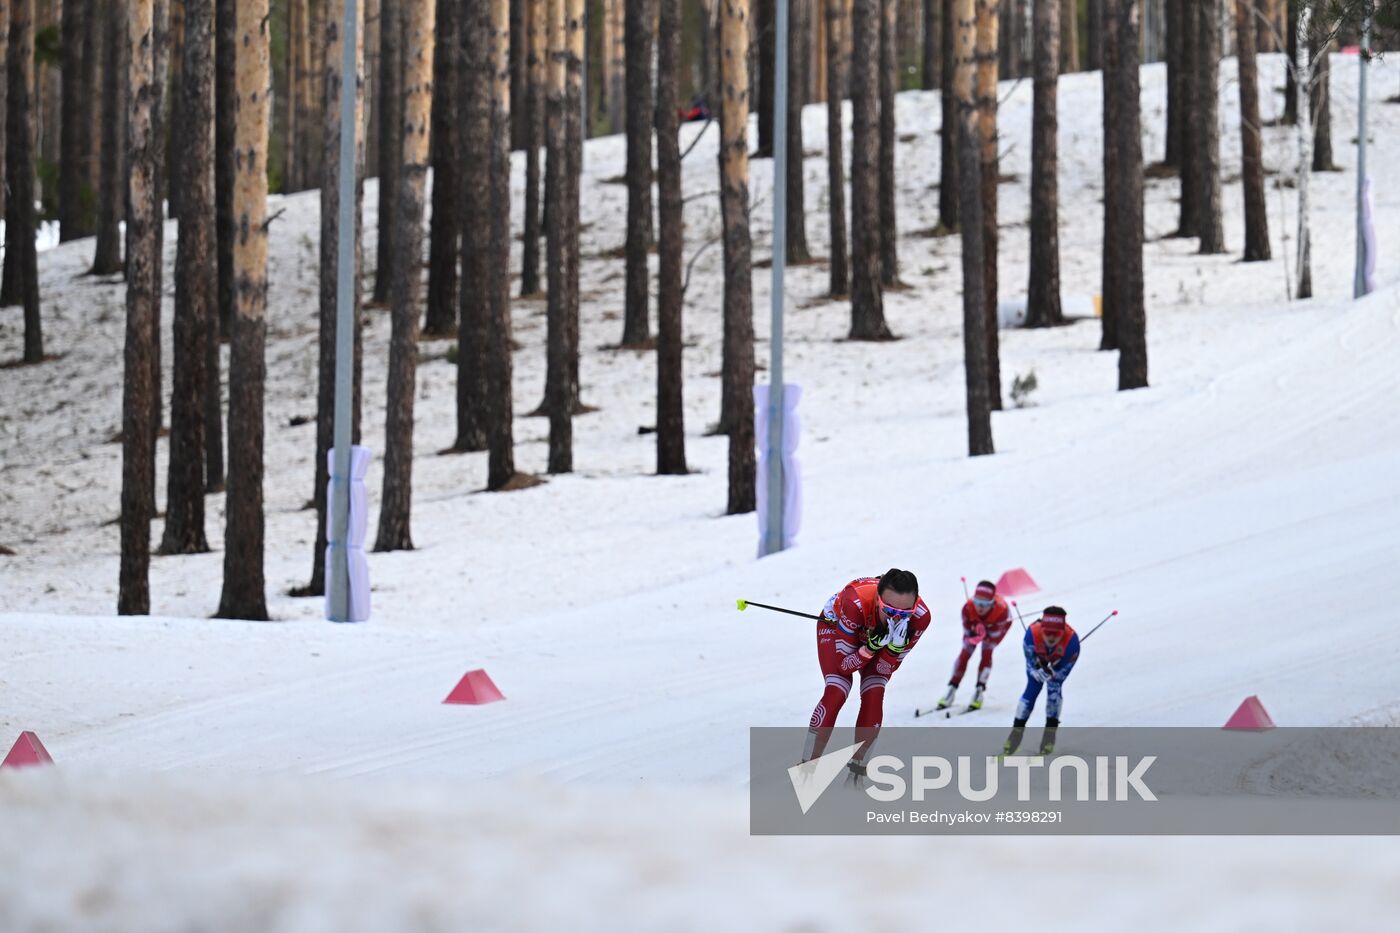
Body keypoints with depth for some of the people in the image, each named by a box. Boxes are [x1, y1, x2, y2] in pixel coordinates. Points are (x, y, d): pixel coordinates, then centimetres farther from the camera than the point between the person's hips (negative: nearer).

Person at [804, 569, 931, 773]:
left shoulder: (920, 617, -36)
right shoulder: (855, 603, -45)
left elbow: (886, 669, -23)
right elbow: (845, 666, -31)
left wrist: (895, 647, -44)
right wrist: (872, 646, -49)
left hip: (875, 634, 3)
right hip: (836, 624, -3)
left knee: (874, 695, -16)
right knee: (836, 692, -20)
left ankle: (858, 766, 1)